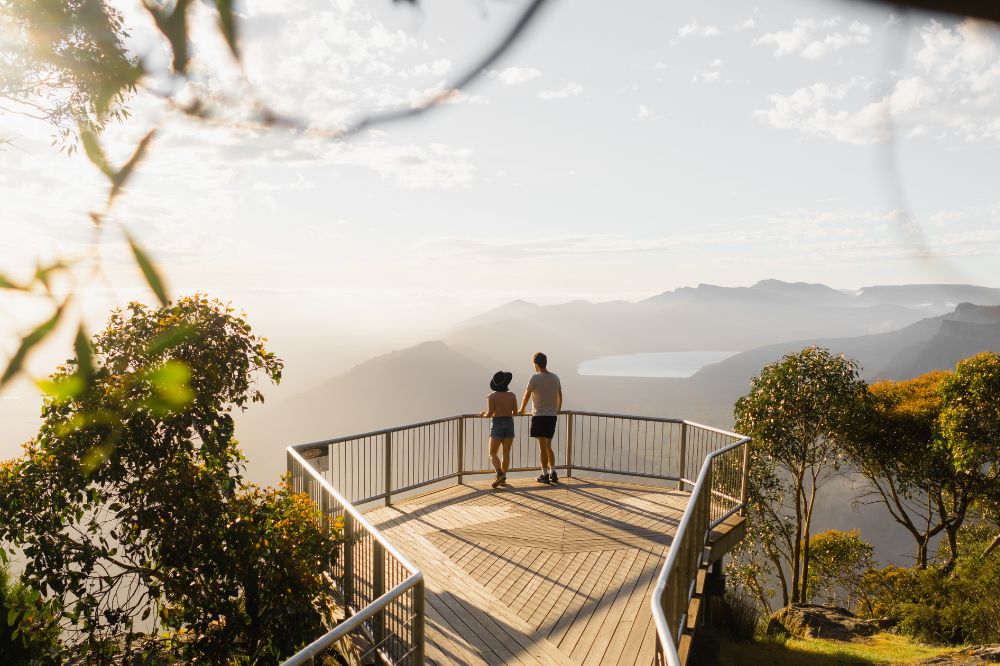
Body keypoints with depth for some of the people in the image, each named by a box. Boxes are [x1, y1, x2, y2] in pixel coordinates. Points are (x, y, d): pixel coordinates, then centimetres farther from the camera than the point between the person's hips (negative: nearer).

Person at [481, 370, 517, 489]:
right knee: (506, 454, 9)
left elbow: (490, 413, -13)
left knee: (493, 454, 6)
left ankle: (500, 474, -14)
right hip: (509, 425, 3)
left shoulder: (491, 396, -9)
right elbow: (515, 412, 7)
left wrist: (484, 414, 9)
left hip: (497, 426, -3)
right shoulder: (512, 395, -1)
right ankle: (503, 479, 9)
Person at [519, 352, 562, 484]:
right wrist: (557, 410, 33)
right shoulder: (555, 377, 8)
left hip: (539, 416, -6)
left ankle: (545, 475, -1)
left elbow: (527, 395, -4)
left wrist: (521, 410, 12)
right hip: (552, 416, 6)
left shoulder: (535, 378, -9)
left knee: (543, 447, -2)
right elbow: (560, 396, 18)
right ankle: (553, 473, 14)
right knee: (548, 446, 15)